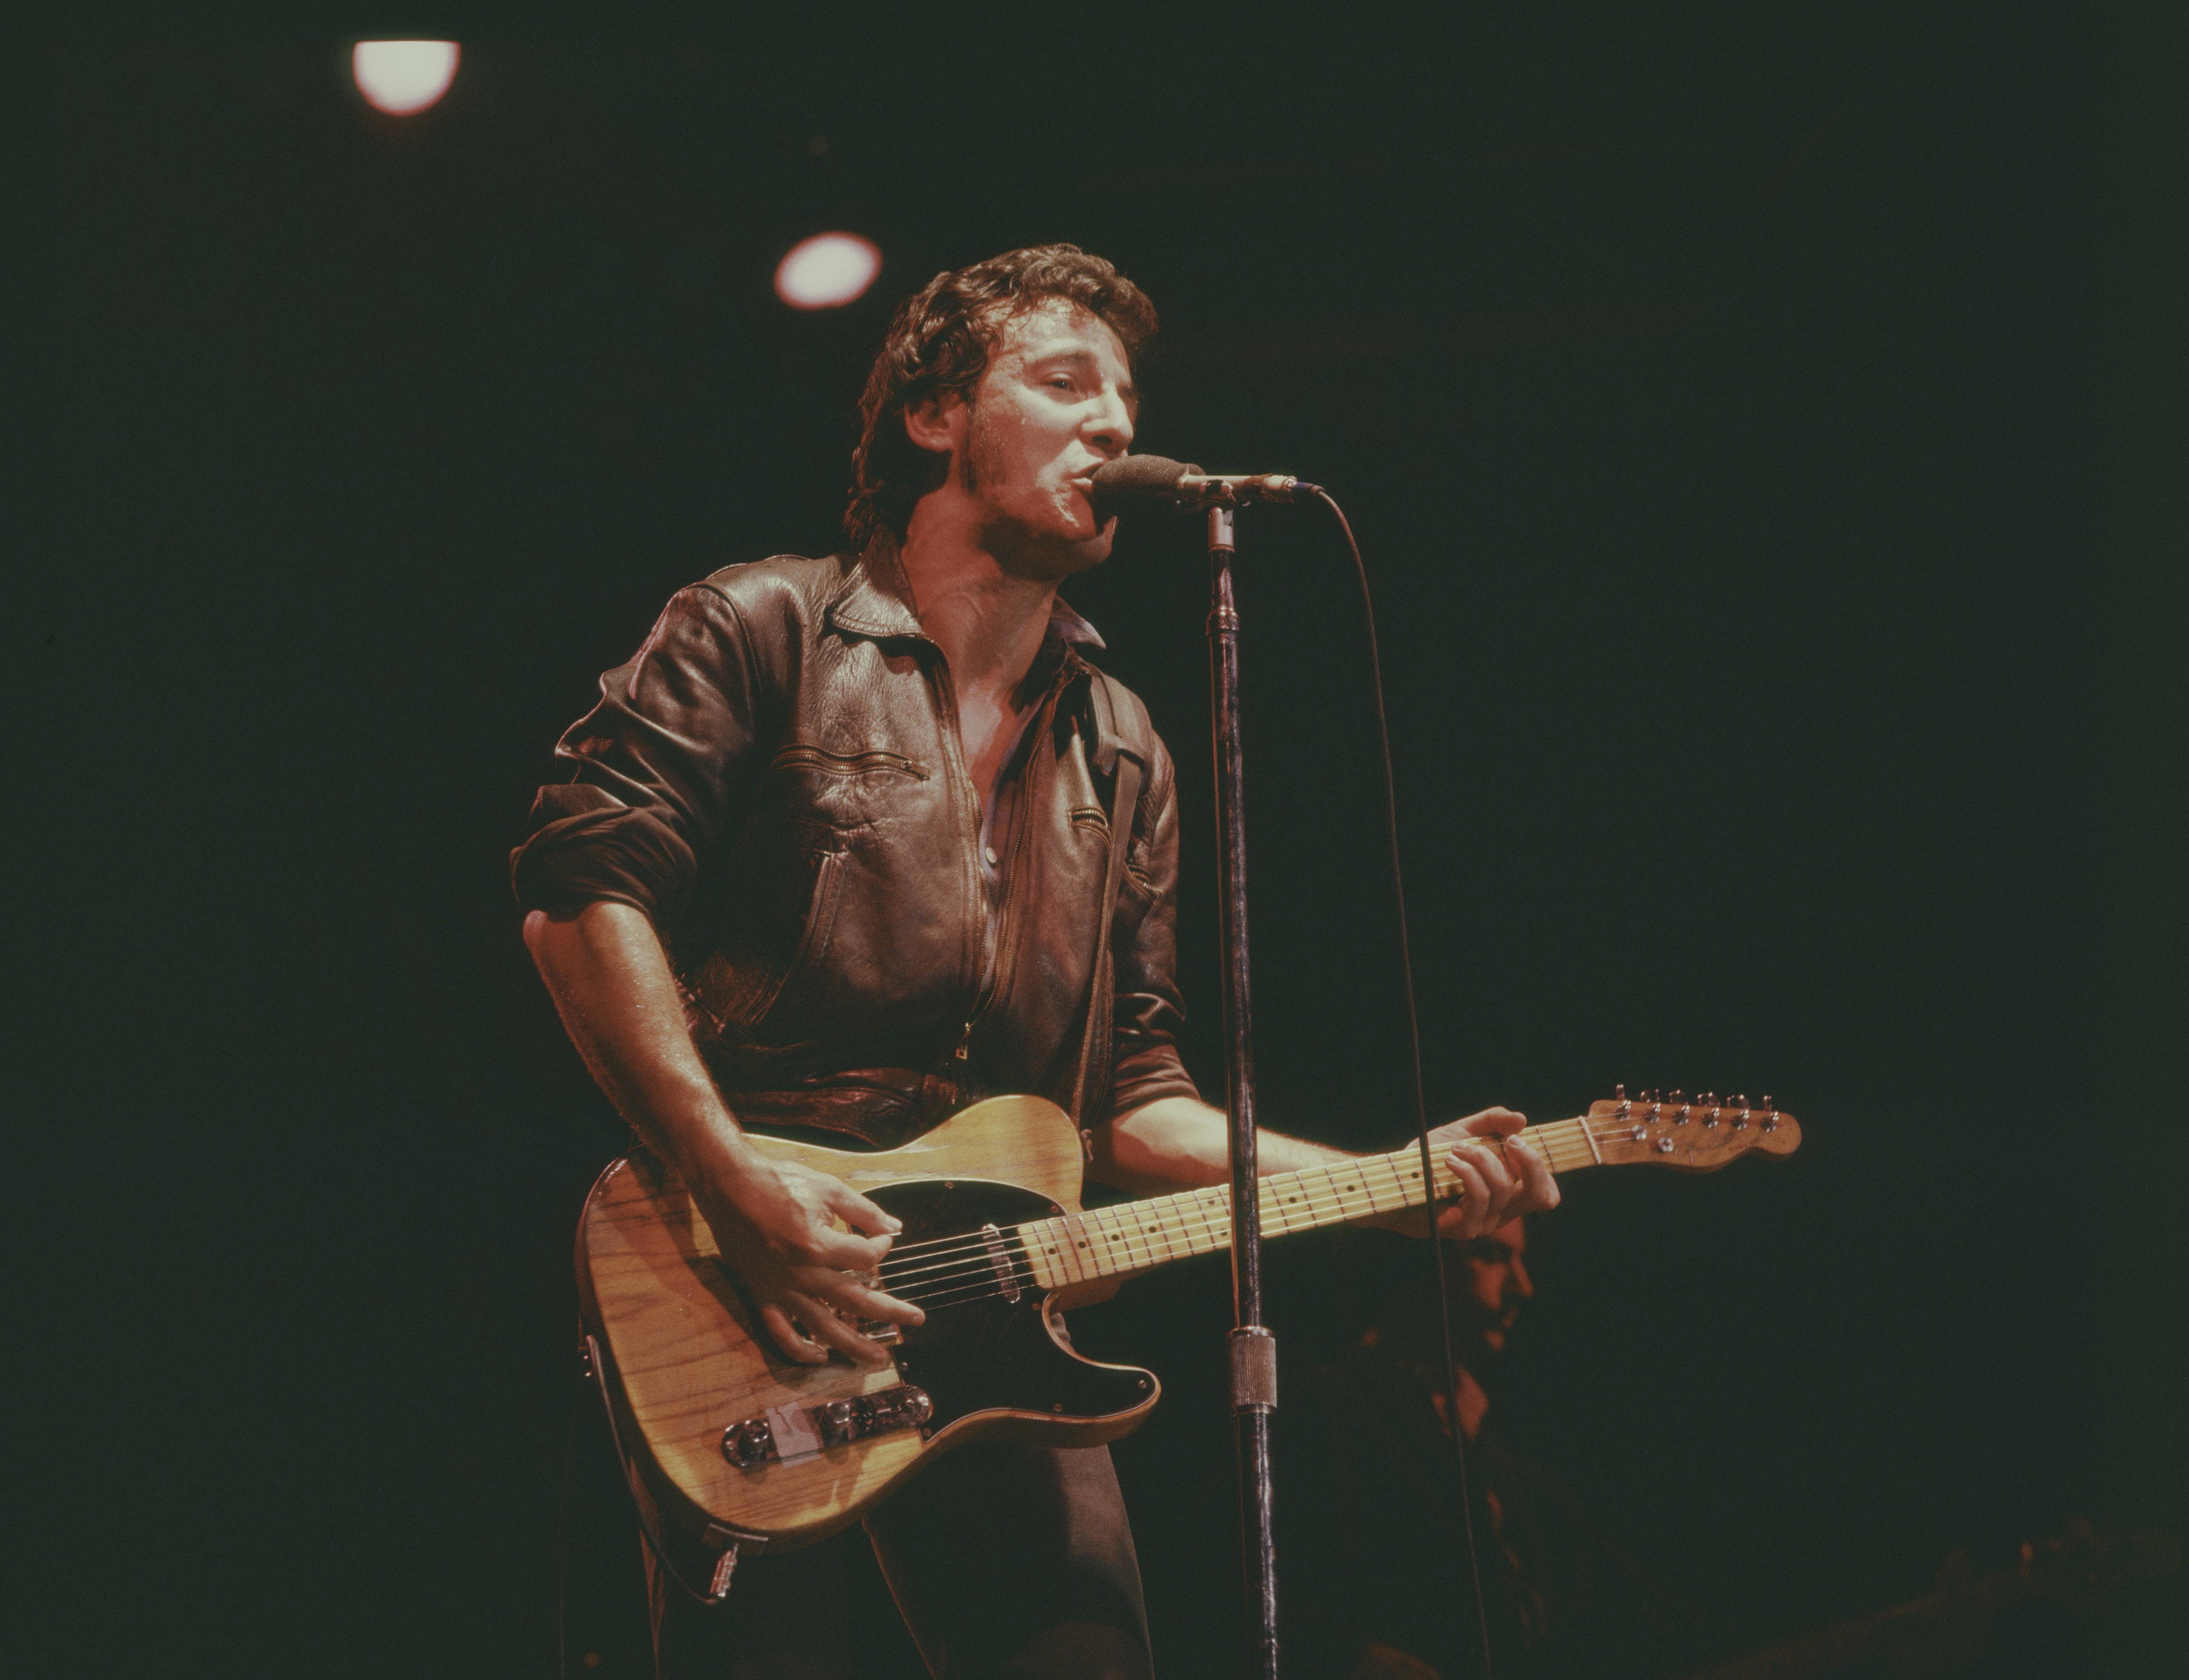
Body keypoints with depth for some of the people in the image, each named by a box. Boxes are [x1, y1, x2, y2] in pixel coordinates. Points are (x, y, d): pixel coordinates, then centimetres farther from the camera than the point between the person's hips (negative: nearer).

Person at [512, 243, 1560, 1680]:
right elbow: (583, 888, -9)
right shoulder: (765, 633, 3)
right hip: (737, 1295, -5)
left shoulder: (1122, 754, 20)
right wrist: (733, 1183, -19)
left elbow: (1128, 1098, 17)